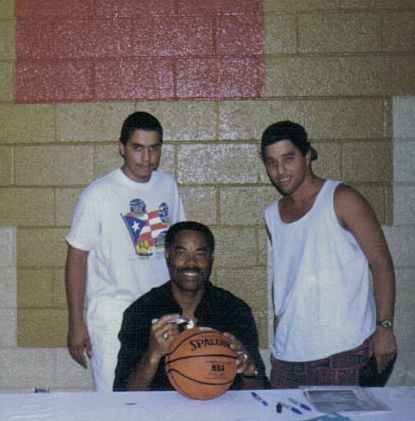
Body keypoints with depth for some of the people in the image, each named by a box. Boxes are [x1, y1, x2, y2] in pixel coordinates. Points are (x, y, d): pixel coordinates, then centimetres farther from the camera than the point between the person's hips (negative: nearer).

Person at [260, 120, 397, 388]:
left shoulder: (341, 199, -3)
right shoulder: (273, 215, 13)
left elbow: (381, 263, -6)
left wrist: (384, 326, -13)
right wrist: (278, 339, 13)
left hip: (342, 349, -5)